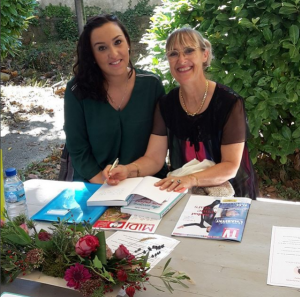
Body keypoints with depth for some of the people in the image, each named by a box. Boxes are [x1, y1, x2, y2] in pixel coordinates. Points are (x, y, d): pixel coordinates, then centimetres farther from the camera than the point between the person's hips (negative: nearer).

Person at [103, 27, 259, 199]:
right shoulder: (166, 104, 0)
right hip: (184, 196, 3)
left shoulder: (229, 102, -13)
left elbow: (231, 166, -16)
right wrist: (128, 170, -24)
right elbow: (154, 158, -3)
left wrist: (192, 179, -33)